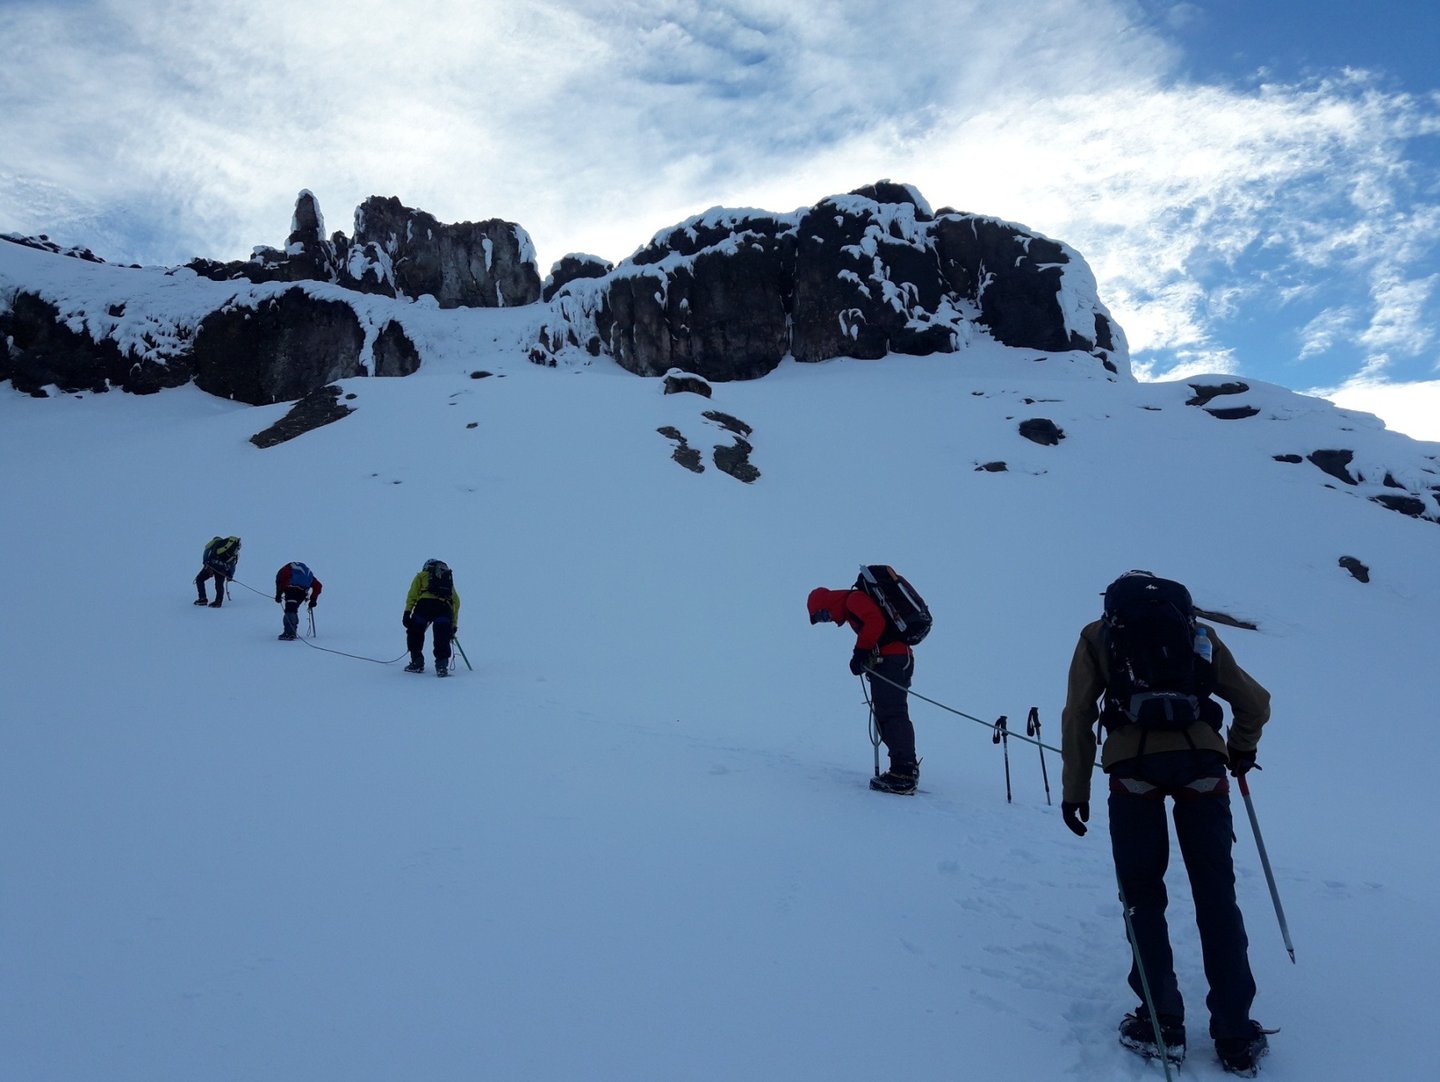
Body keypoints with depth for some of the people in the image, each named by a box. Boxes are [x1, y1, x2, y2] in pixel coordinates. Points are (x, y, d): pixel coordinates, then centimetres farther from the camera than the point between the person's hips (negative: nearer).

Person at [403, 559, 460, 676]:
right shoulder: (449, 578, 35)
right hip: (444, 608, 2)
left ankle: (417, 663, 13)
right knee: (442, 638, 8)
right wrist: (454, 625, 28)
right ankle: (442, 665, -6)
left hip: (425, 604, -2)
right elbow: (456, 601, 28)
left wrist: (407, 612, 1)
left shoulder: (422, 575, 26)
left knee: (415, 632, 17)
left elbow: (412, 594, 8)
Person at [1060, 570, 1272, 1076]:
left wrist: (1075, 790, 11)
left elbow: (1078, 715, 8)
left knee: (1143, 896, 11)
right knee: (1216, 898, 9)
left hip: (1134, 766, -2)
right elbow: (1255, 701, 23)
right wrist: (1241, 753, 40)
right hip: (1202, 763, 2)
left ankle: (1161, 1024, 13)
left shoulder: (1099, 634, 18)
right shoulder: (1198, 631, 23)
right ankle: (1236, 1038, 13)